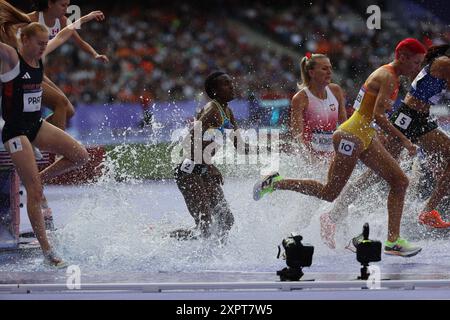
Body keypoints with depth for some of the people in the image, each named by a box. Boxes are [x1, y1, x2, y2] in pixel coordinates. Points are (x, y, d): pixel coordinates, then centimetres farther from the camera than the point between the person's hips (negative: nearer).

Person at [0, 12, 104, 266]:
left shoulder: (40, 56, 6)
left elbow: (64, 35, 22)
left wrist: (85, 18, 34)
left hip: (36, 124, 8)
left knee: (80, 155, -2)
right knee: (35, 193, -10)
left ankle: (37, 179, 15)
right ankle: (47, 251, -6)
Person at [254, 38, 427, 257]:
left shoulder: (390, 76, 15)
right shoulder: (388, 78, -16)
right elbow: (378, 116, -25)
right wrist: (404, 141, -21)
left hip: (365, 138, 11)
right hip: (352, 136, -11)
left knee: (400, 181, 3)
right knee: (330, 193, -3)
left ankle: (393, 240, 1)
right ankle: (276, 183, 10)